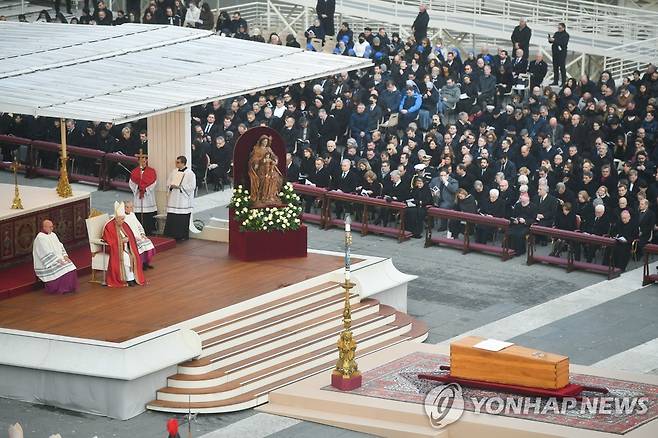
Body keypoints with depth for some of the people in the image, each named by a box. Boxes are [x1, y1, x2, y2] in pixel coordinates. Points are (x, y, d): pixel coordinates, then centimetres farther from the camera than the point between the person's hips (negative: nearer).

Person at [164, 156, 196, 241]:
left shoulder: (190, 173, -8)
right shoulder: (174, 171, 11)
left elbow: (192, 186, -13)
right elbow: (168, 183, 16)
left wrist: (180, 187, -18)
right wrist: (171, 185, -7)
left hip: (183, 200, -6)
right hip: (173, 200, 6)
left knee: (183, 220, -2)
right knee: (172, 218, 2)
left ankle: (183, 236, 6)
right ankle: (173, 235, 9)